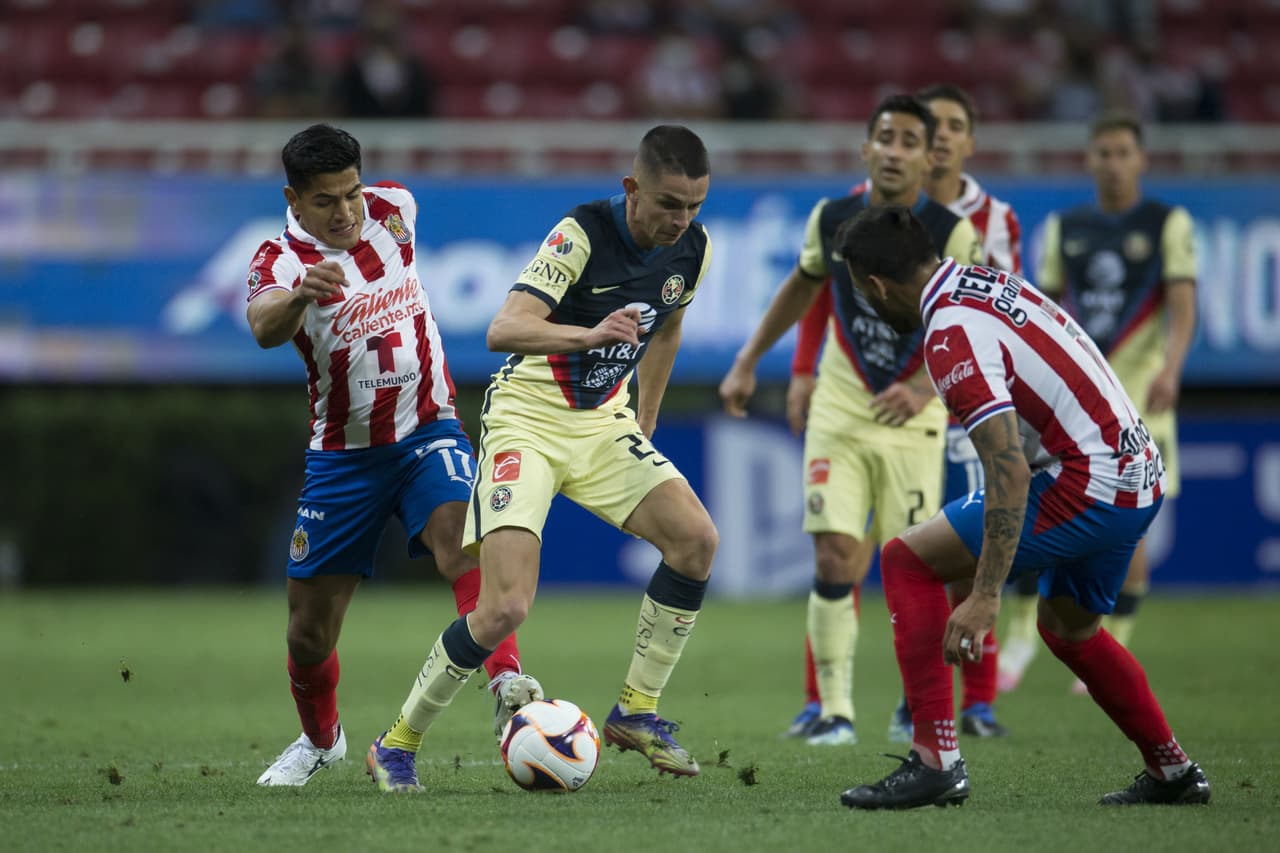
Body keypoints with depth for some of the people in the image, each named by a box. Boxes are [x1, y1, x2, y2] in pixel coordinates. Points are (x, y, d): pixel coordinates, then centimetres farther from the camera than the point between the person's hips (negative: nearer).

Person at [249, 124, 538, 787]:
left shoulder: (393, 208, -6)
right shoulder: (281, 260, -17)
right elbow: (264, 329, -42)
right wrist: (299, 296, -61)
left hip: (427, 431, 1)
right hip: (343, 453, -1)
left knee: (463, 548, -31)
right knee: (309, 633, 7)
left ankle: (508, 685, -43)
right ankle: (320, 740, 34)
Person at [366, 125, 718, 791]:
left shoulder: (692, 248, -2)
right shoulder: (583, 234, -22)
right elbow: (503, 329, -33)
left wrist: (644, 426, 18)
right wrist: (589, 335, -49)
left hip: (602, 421, 6)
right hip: (527, 418, -6)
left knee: (696, 538, -14)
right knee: (506, 608, -19)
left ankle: (636, 712, 3)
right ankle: (395, 747, 0)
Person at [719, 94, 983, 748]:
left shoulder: (952, 235, -11)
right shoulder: (831, 219, -2)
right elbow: (803, 285, 17)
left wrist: (922, 387, -24)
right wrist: (747, 361, 15)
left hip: (911, 421, -2)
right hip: (839, 412, 2)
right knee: (833, 558, -11)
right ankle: (834, 710, -4)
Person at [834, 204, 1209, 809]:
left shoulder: (954, 335, -18)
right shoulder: (990, 281, 10)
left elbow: (1010, 469, -26)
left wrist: (986, 596, -27)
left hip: (1087, 486, -9)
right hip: (1141, 475, 10)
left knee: (907, 560, -5)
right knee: (1069, 628, 31)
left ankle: (935, 761, -10)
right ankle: (1173, 773, 40)